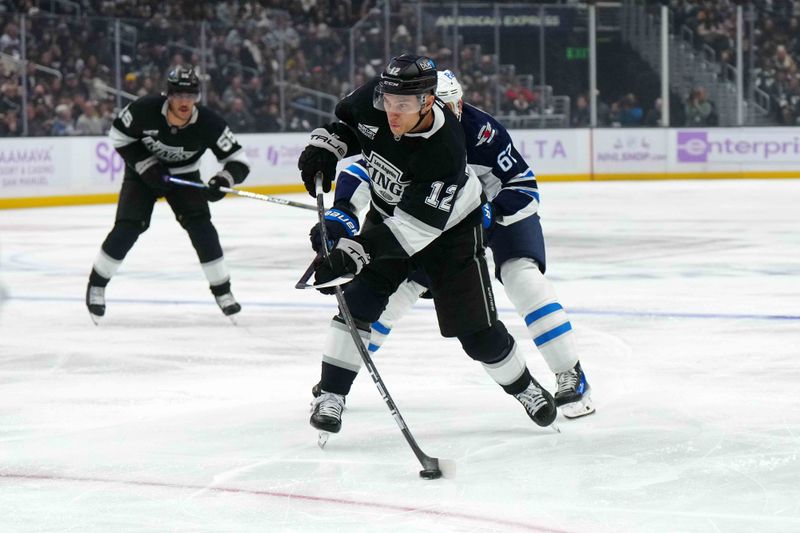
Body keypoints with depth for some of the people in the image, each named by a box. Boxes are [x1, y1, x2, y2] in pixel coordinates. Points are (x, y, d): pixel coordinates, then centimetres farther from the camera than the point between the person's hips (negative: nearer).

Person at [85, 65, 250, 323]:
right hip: (143, 170, -1)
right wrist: (146, 166, -20)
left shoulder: (209, 123, -28)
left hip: (183, 174, 1)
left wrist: (223, 180, -41)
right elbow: (118, 135, -12)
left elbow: (238, 159, -21)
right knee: (127, 227, -14)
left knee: (200, 226, -15)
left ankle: (222, 292, -3)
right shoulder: (145, 110, -29)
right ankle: (96, 284, 6)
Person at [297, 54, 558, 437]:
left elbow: (412, 228, -41)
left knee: (475, 329, -2)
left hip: (449, 227, -4)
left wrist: (352, 255, -48)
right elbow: (346, 120, 3)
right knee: (360, 299, -15)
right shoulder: (373, 100, -24)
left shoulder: (444, 153, -39)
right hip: (387, 215, 4)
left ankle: (523, 386, 25)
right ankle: (330, 395, -8)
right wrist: (324, 148, -16)